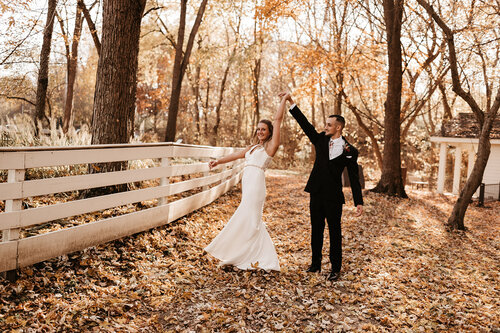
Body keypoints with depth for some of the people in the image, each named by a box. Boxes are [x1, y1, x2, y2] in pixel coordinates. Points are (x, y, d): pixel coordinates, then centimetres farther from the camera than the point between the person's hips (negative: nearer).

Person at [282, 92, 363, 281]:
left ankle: (336, 269, 17)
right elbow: (304, 123, 3)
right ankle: (315, 264, 26)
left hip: (333, 197, -4)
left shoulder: (350, 151, -4)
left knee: (335, 232, 5)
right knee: (316, 230, 13)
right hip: (316, 194, 4)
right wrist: (290, 102, -3)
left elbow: (354, 178, -3)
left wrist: (359, 202, -8)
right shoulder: (321, 140, 6)